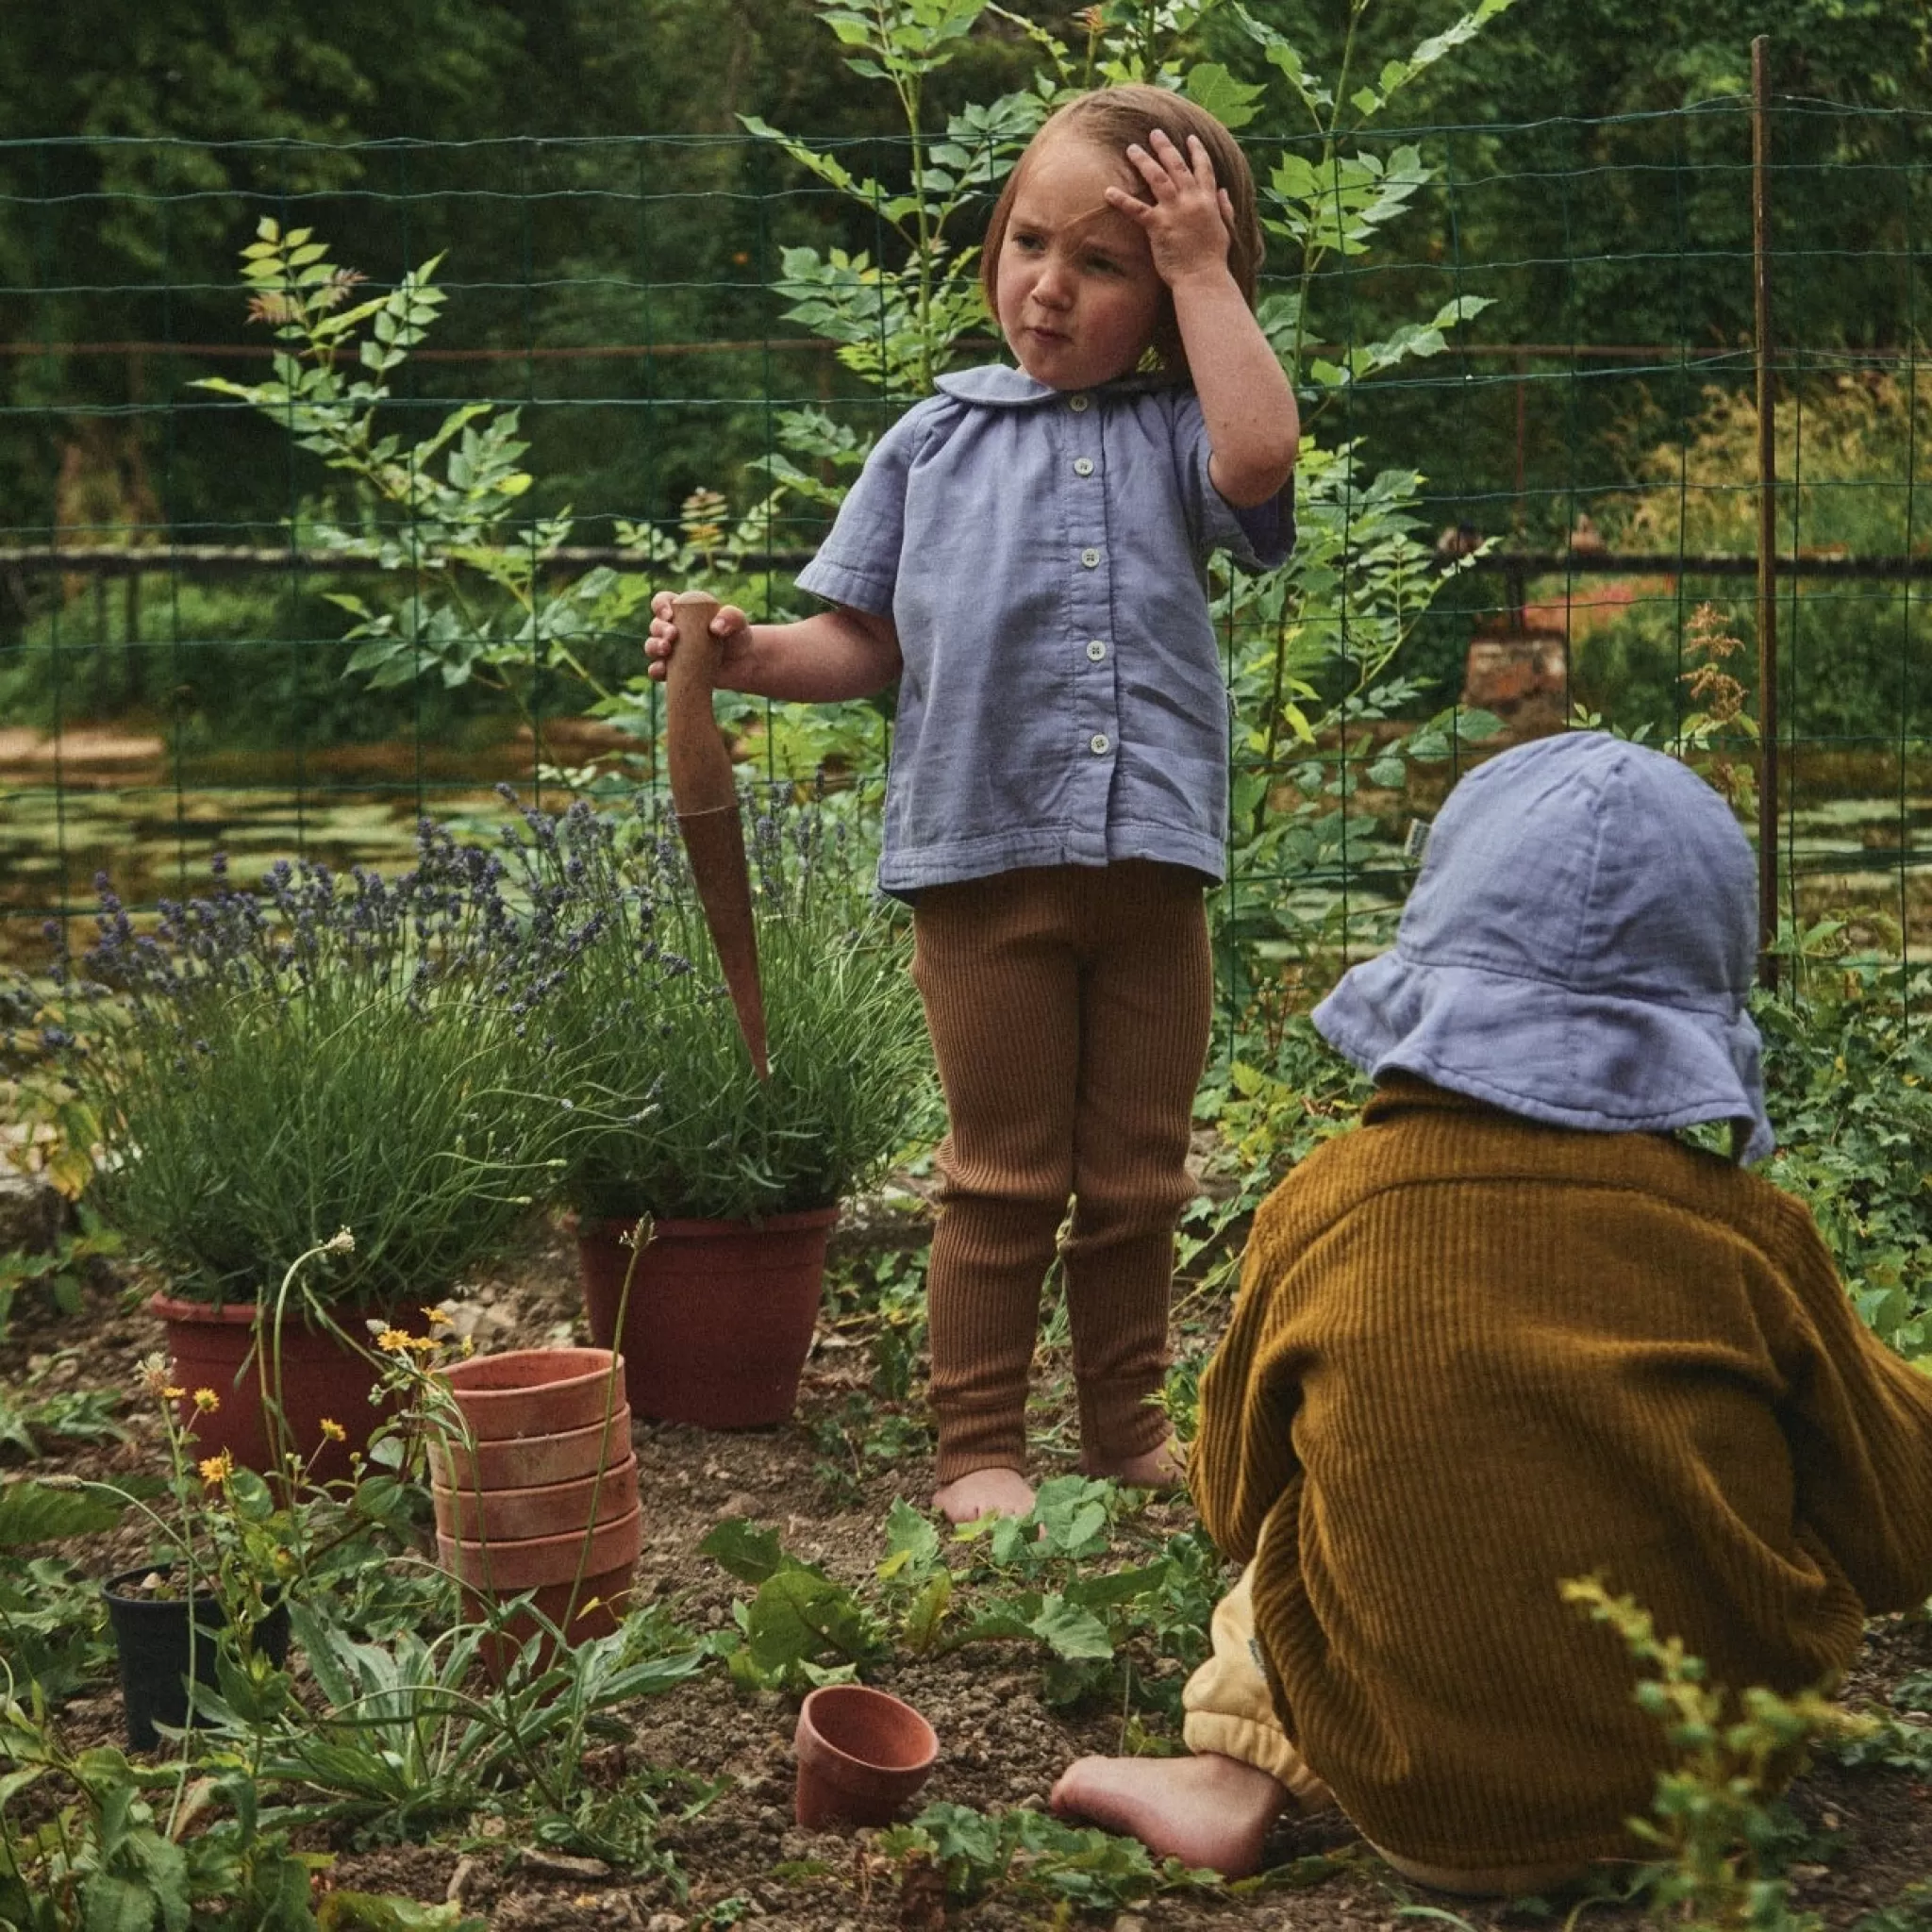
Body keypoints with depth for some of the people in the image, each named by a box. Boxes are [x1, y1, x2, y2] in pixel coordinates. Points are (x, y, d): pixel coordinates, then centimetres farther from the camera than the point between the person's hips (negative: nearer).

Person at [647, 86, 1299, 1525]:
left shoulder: (1175, 433, 5)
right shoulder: (937, 441, 6)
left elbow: (1261, 452, -20)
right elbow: (868, 644, 8)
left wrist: (1202, 270, -11)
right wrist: (749, 656, -11)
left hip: (1152, 860, 1)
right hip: (983, 858, -1)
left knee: (1139, 1175, 12)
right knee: (1005, 1177, 6)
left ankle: (1128, 1422, 27)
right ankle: (980, 1445, 15)